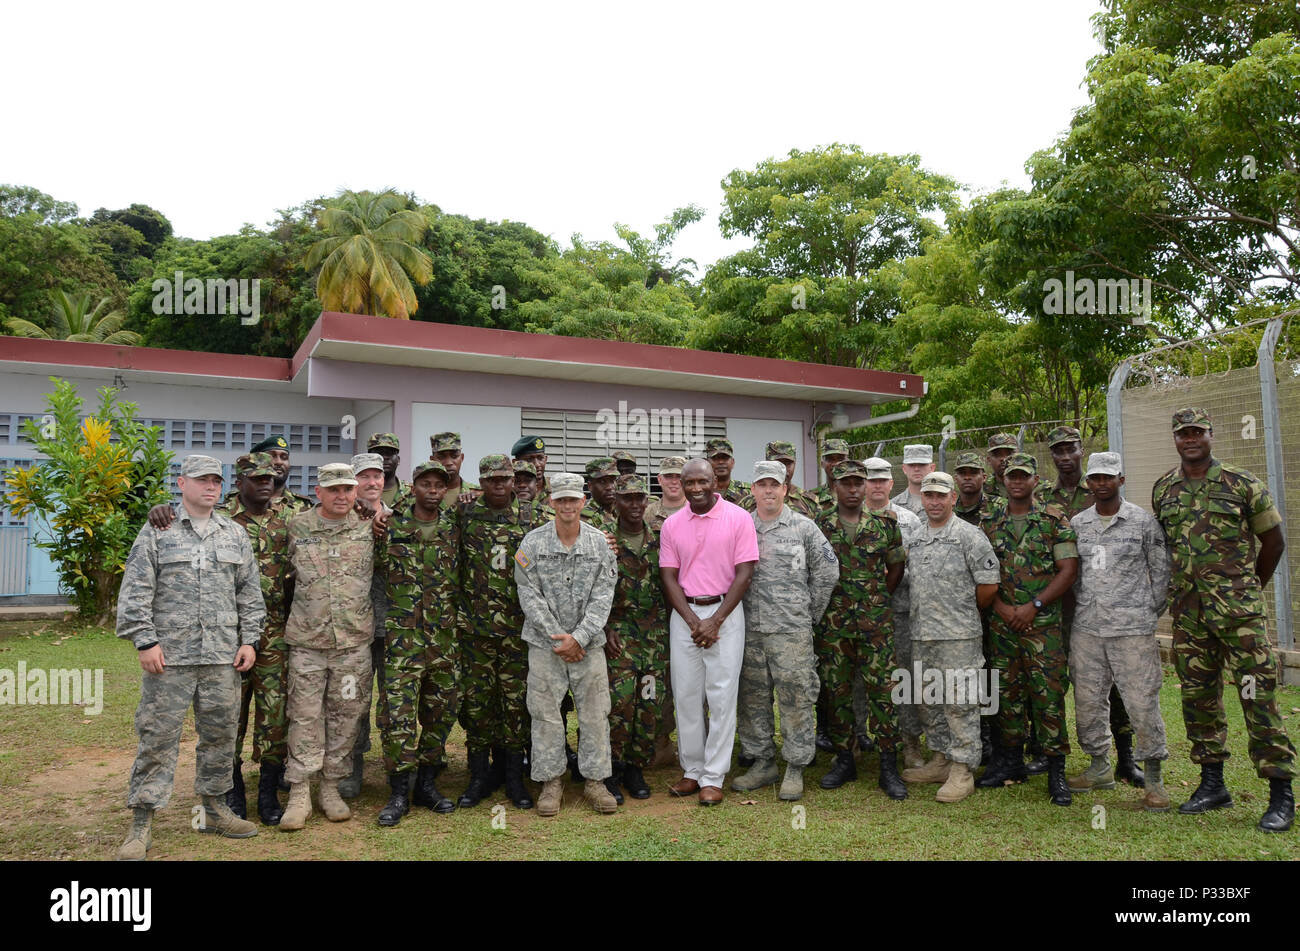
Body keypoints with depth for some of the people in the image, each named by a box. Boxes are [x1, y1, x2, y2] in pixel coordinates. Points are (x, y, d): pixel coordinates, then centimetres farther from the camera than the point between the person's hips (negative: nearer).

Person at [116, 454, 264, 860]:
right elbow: (135, 593, -1)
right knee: (158, 736, 0)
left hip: (223, 657, 4)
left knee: (220, 734, 11)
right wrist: (145, 641, -8)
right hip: (169, 656, -3)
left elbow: (250, 593, 13)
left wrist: (249, 639, 6)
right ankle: (141, 823, 11)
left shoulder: (235, 535, 11)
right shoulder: (157, 531, 2)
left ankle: (215, 808, 26)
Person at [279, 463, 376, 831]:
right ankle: (299, 794, 11)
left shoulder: (369, 530, 3)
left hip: (355, 640, 1)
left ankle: (331, 788, 22)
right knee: (305, 716, 2)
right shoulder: (297, 528, 2)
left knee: (345, 715, 8)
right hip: (306, 639, -1)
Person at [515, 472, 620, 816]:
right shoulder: (533, 542, -2)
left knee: (595, 713, 4)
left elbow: (603, 595, -3)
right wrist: (558, 636, -11)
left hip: (589, 642, 1)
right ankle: (551, 781, 19)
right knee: (546, 713, 5)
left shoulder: (599, 542, 0)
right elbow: (529, 596, -5)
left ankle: (595, 780, 18)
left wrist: (578, 637, -13)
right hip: (545, 643, -1)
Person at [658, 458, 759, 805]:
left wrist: (714, 621, -12)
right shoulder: (672, 525, 5)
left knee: (721, 695, -1)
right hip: (684, 614, 3)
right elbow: (668, 577, 3)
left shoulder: (739, 518, -5)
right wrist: (693, 621, -9)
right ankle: (692, 770, 20)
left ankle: (713, 777, 9)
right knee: (685, 694, 7)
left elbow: (744, 574, -7)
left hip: (725, 611, -3)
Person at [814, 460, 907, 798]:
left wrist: (875, 600, 5)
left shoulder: (885, 523, 2)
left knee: (881, 688, -2)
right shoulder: (820, 524, 3)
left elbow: (896, 568, 9)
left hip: (875, 621, -1)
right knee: (837, 690, 7)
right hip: (833, 621, 1)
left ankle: (889, 766, 8)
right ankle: (843, 760, 20)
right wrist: (828, 602, 2)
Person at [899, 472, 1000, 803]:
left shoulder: (969, 536, -7)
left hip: (958, 636, -7)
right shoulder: (914, 540, 13)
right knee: (929, 701, 14)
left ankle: (962, 771, 5)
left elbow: (989, 584, -8)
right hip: (921, 635, 7)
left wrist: (966, 612, 3)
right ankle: (941, 760, 28)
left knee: (959, 703, -3)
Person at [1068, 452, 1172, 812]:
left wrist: (1149, 613, 2)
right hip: (1086, 628, 4)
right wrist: (1082, 606, 9)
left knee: (1143, 701, -3)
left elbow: (1161, 572, 3)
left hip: (1132, 628, -4)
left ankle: (1153, 779, 12)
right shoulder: (1076, 523, 8)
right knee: (1088, 700, 10)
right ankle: (1100, 768, 27)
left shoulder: (1143, 522, -1)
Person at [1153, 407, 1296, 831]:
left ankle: (1281, 794, 5)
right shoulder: (1163, 489, 9)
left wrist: (1250, 588, 10)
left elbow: (1273, 540, 5)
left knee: (1257, 696, -5)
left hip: (1238, 609, -4)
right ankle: (1212, 783, 21)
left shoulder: (1241, 483, -3)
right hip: (1188, 611, 4)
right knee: (1198, 696, 9)